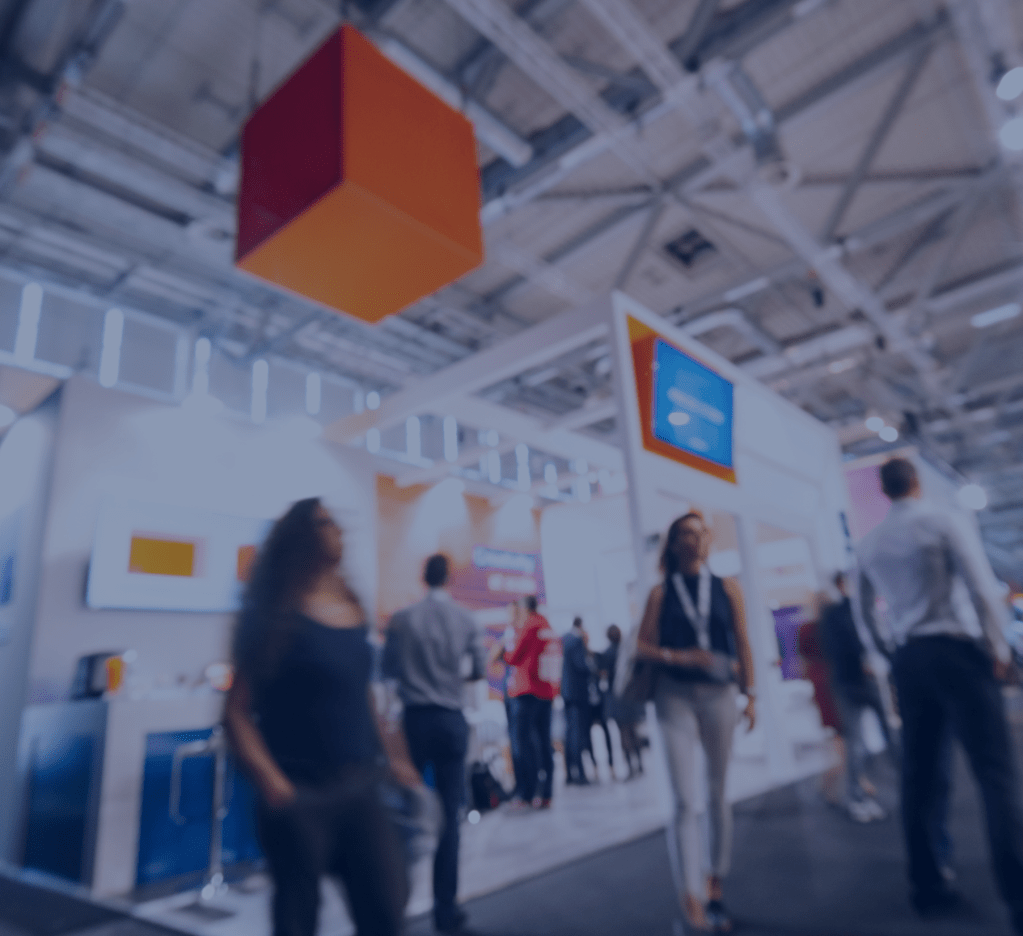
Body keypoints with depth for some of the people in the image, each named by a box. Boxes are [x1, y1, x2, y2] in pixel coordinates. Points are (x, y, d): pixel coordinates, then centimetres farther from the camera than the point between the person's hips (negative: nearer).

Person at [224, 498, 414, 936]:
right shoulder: (277, 614, -9)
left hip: (361, 784, 5)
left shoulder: (353, 611, 7)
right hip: (301, 792, -5)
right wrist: (271, 783, -19)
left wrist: (393, 758, 13)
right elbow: (237, 710, -10)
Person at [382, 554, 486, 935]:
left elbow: (388, 669, 0)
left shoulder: (403, 619, -7)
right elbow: (478, 670, 1)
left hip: (415, 718, 0)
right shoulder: (466, 619, -5)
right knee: (449, 815, 7)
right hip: (451, 720, 0)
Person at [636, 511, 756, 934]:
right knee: (686, 800, -7)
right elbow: (643, 646, -2)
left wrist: (751, 695, 3)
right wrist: (678, 657, -17)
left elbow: (742, 644, 5)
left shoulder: (727, 588, 5)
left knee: (718, 793, 13)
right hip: (675, 696, -2)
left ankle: (716, 883, 30)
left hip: (718, 695, 2)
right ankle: (692, 901, -1)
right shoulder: (661, 593, 1)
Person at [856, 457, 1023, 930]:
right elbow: (982, 587, -10)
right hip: (957, 650, -4)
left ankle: (928, 887, 16)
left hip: (909, 660, 5)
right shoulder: (946, 521, -4)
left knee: (921, 775, 9)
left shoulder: (869, 543, 9)